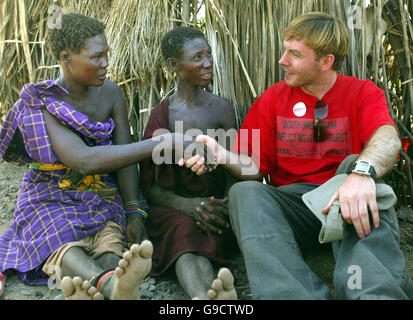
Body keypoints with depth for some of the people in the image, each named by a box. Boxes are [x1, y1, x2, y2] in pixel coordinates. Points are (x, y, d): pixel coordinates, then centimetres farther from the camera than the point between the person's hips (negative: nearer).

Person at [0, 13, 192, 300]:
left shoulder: (110, 93, 0)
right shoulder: (39, 102, -15)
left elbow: (125, 156, -5)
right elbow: (84, 160, -32)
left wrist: (135, 212, -22)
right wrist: (163, 142, -38)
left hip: (103, 196, 3)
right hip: (51, 199, -3)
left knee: (111, 238, -32)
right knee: (66, 248, -36)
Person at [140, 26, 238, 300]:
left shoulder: (222, 108, 10)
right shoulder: (160, 115, 8)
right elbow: (150, 186, 3)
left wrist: (227, 205, -16)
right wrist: (188, 205, -18)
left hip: (214, 205, 2)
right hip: (171, 206, -1)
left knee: (191, 236, -33)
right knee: (184, 228, -36)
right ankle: (209, 298, -63)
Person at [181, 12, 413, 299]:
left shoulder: (362, 92, 6)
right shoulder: (274, 98, 12)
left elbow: (389, 138, -16)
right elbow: (256, 168, 7)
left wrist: (362, 171, -39)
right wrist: (223, 157, -14)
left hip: (346, 199, -1)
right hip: (293, 199, 2)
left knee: (355, 162, -30)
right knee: (245, 192, -26)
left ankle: (373, 289, -44)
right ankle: (299, 295, -42)